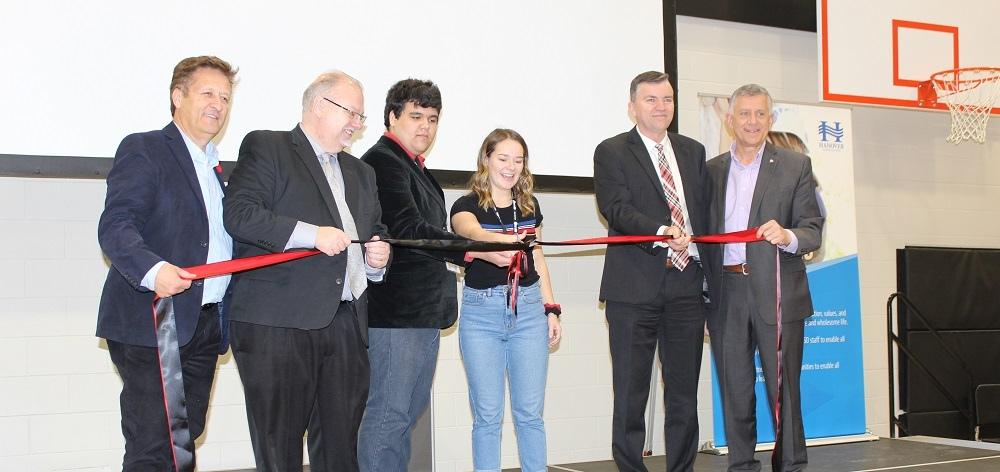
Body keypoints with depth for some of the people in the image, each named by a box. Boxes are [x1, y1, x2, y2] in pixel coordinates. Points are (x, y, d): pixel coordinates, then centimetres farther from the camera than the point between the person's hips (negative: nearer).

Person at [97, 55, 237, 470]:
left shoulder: (216, 167, 21)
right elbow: (115, 226, -16)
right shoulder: (142, 150, -4)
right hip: (153, 325, -7)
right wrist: (152, 269, -34)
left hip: (204, 327, 8)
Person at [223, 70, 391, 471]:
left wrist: (377, 259, 10)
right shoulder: (266, 148, 4)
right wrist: (310, 234, -17)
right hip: (278, 322, -6)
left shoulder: (360, 172, 26)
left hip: (347, 323, 6)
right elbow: (238, 213, -10)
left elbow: (375, 232, 34)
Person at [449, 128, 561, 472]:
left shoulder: (529, 206, 12)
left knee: (530, 411, 3)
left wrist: (551, 309, 10)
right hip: (481, 314, -3)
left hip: (528, 310, 3)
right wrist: (502, 240, -48)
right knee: (487, 414, 0)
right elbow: (472, 231, -26)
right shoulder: (467, 205, -2)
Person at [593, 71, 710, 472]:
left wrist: (707, 271, 7)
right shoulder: (612, 152, 2)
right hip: (634, 287, -4)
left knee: (685, 391, 8)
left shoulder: (693, 151, 16)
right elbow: (617, 208, -11)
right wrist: (662, 233, -27)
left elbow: (705, 211, 16)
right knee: (631, 393, 2)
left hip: (687, 285, 4)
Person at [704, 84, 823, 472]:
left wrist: (788, 236, -24)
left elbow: (813, 230, -1)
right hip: (725, 295, 3)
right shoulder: (711, 171, 13)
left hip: (776, 294, -3)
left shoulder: (795, 167, 5)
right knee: (734, 393, 7)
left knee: (783, 389, -2)